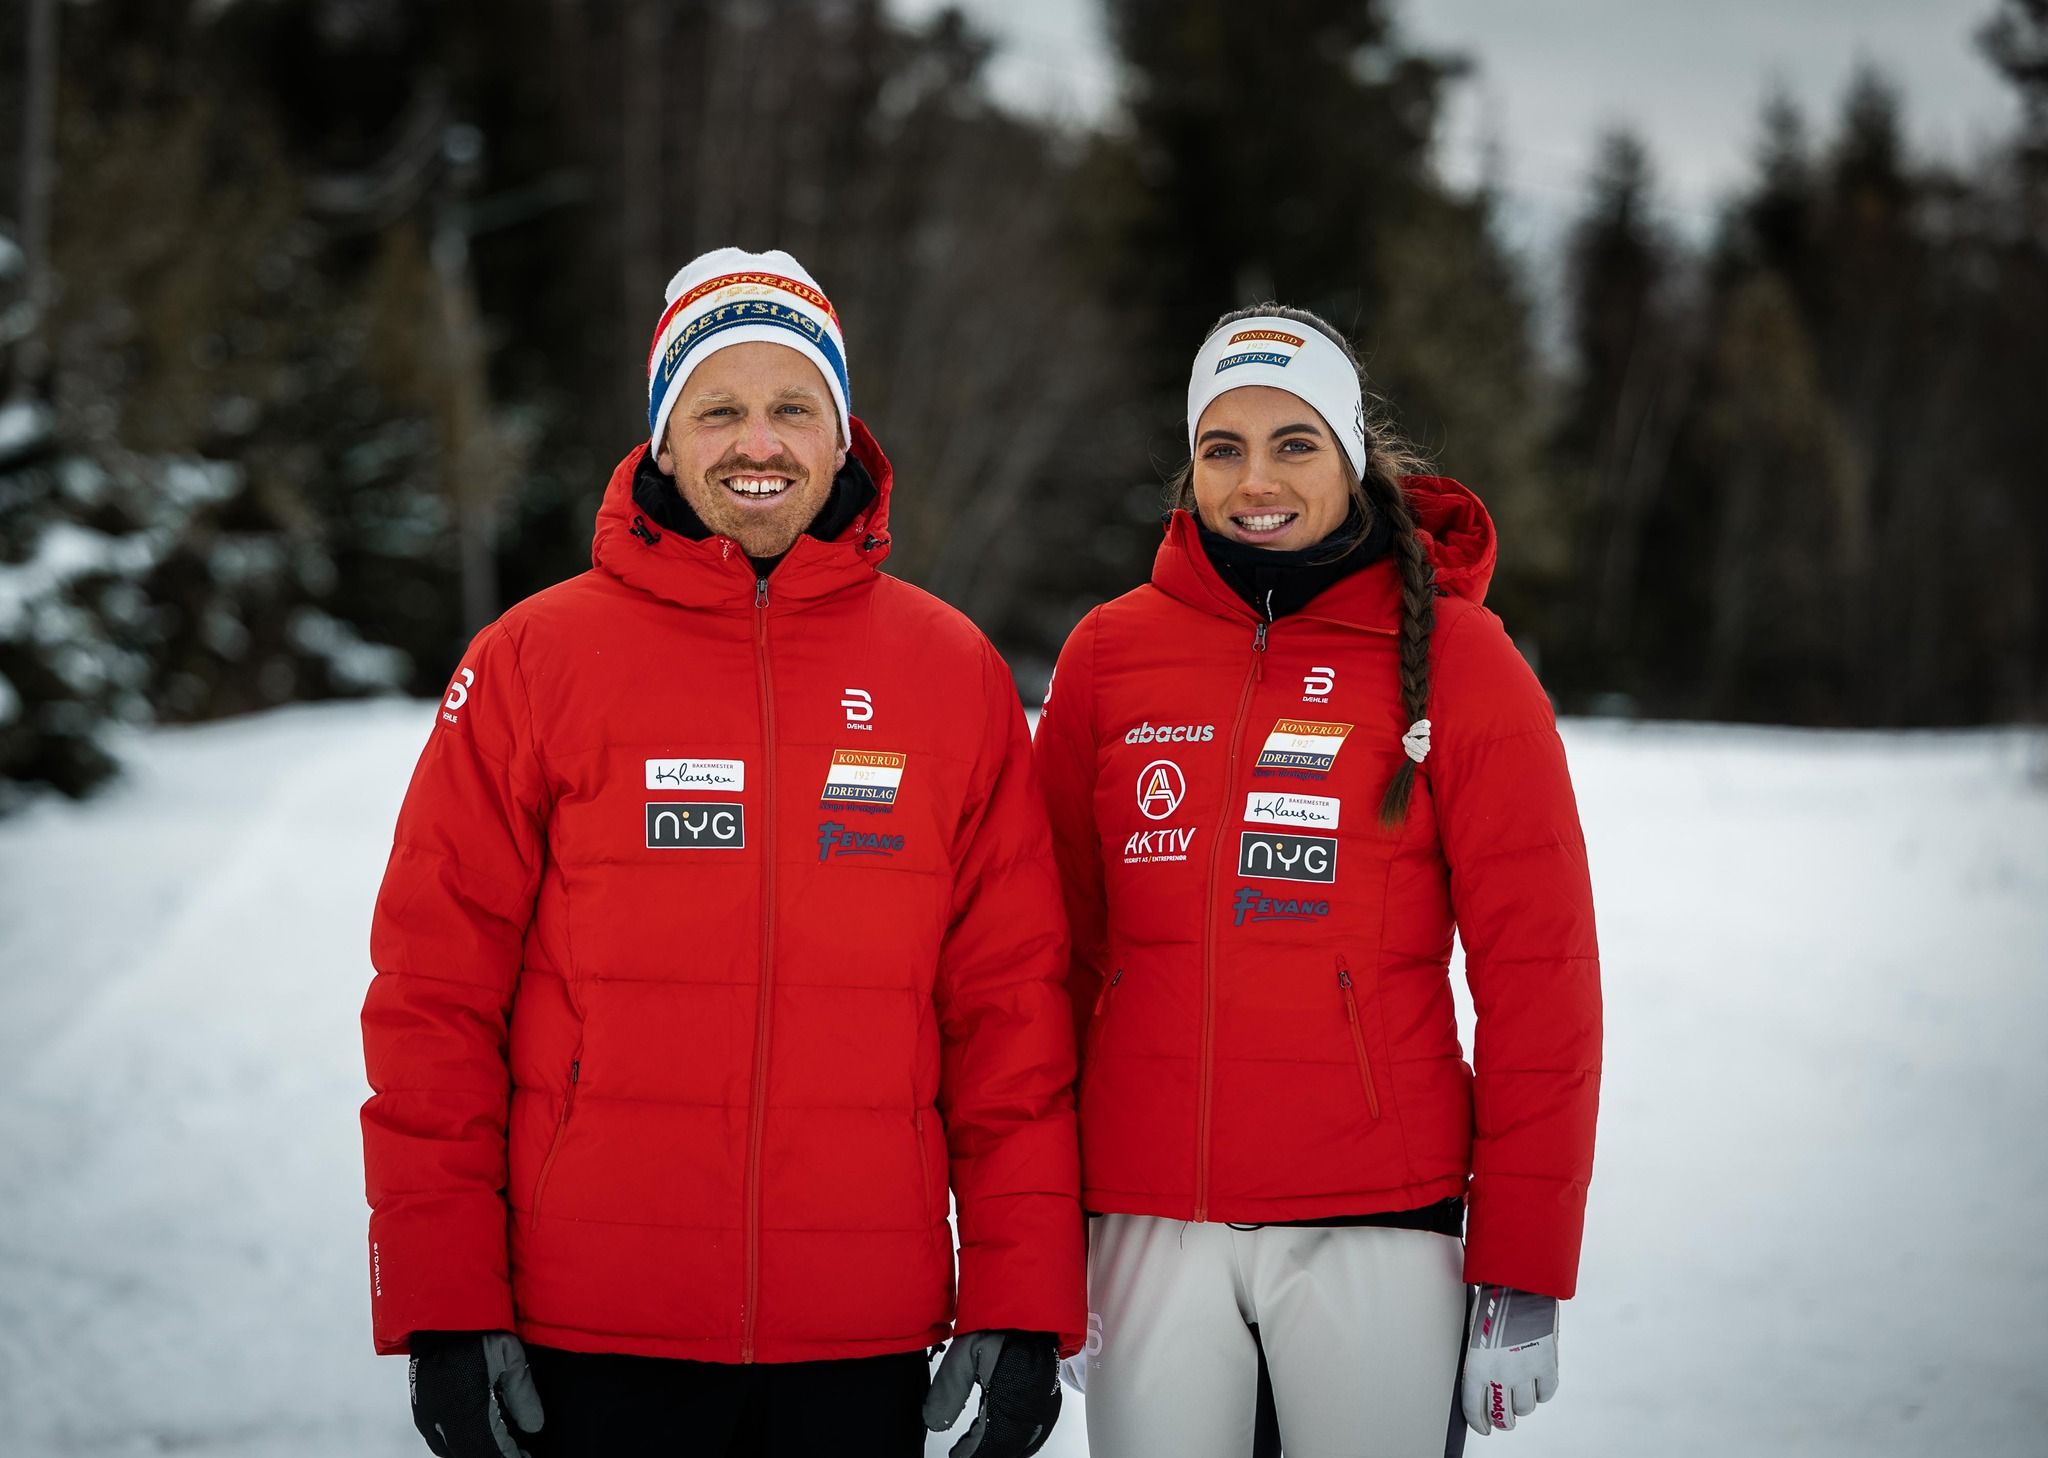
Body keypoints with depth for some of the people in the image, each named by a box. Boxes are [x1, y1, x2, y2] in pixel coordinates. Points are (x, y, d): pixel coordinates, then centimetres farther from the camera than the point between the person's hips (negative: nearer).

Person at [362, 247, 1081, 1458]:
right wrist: (443, 1310, -6)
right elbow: (434, 994, -1)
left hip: (862, 1344, 2)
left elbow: (1011, 1005, 5)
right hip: (592, 1340, -1)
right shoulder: (536, 661, 1)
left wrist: (1021, 1305, -1)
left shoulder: (954, 676, 6)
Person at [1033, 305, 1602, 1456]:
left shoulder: (1455, 659, -1)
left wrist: (1522, 1276, -6)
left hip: (1378, 1229, -2)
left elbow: (1538, 975, -3)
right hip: (1150, 1224, 2)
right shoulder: (1110, 655, 6)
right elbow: (1056, 951, 10)